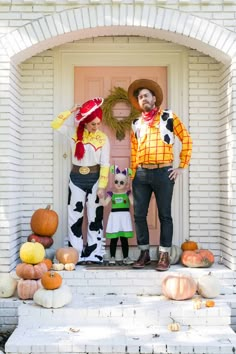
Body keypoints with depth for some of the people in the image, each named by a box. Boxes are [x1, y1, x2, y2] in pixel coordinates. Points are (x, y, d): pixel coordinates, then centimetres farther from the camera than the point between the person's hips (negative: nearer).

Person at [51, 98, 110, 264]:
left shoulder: (103, 138, -4)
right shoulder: (74, 132, 1)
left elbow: (105, 164, -6)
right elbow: (55, 124, -4)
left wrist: (102, 186, -11)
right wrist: (71, 112, -8)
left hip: (94, 178, -1)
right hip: (76, 178, 2)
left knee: (95, 216, 4)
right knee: (75, 216, 4)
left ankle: (94, 254, 12)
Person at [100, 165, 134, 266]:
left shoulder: (127, 193, 2)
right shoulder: (111, 194, 4)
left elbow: (133, 203, -9)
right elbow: (104, 203, -1)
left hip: (124, 216, 0)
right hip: (114, 216, 0)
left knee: (124, 238, 4)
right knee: (113, 239, 2)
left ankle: (125, 257, 12)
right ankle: (112, 257, 10)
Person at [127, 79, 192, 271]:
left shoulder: (168, 116, 4)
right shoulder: (136, 124, 15)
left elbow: (186, 139, 3)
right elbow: (134, 151, 16)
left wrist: (182, 166, -1)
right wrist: (133, 175, 9)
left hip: (163, 172, -4)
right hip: (141, 174, 4)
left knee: (164, 215, 2)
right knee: (139, 214, 4)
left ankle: (164, 255, 10)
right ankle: (144, 252, 17)